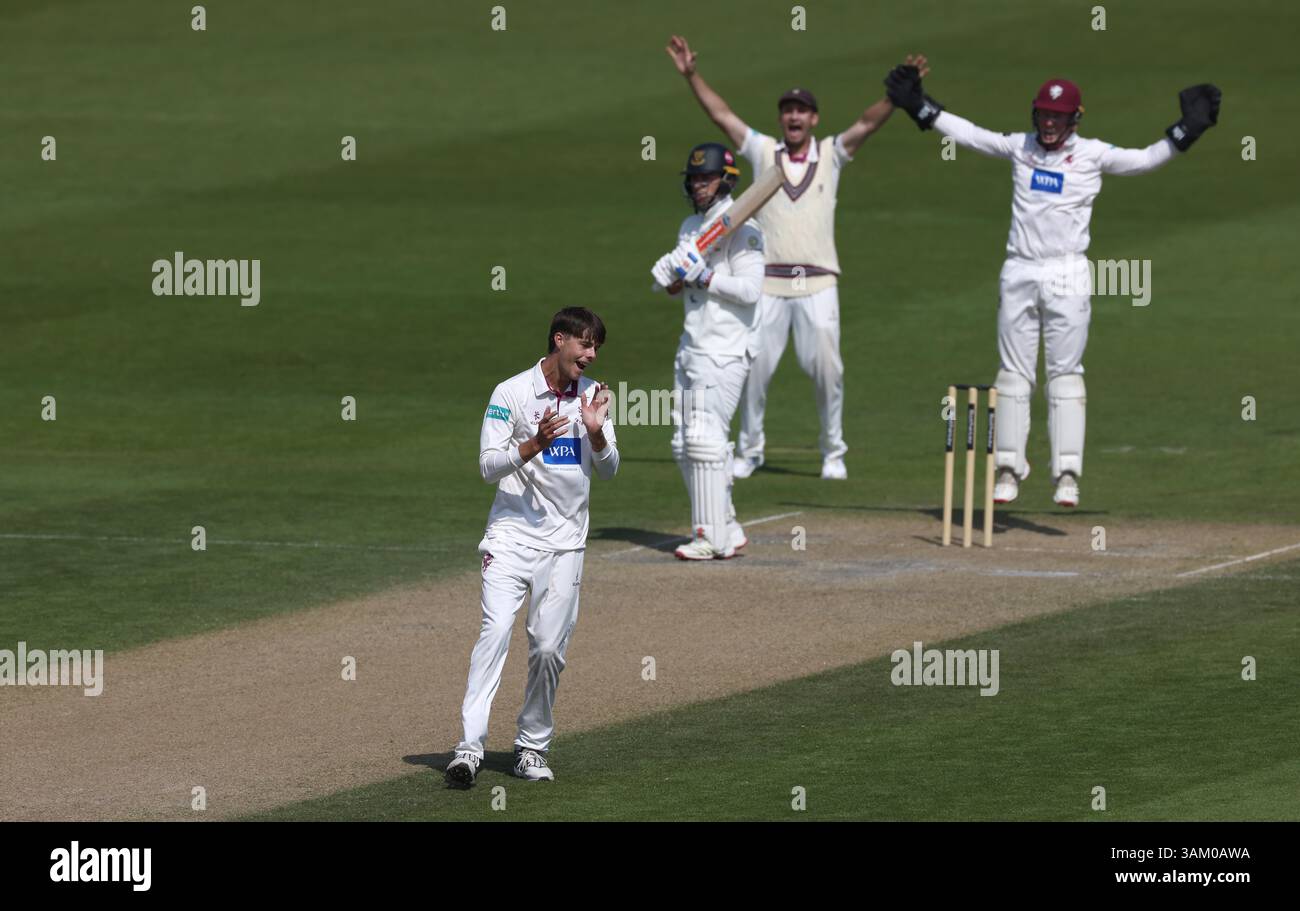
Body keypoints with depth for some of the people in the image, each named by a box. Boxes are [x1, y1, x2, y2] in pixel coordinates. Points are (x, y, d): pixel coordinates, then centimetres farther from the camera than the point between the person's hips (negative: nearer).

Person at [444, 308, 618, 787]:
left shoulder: (593, 395, 9)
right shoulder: (511, 393, -4)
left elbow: (607, 470, 12)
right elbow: (489, 466, -7)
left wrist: (596, 432, -8)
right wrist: (534, 446, -24)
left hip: (564, 544, 4)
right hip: (512, 536, -4)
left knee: (549, 648, -1)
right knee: (496, 631, -18)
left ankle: (532, 747, 14)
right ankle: (470, 745, -24)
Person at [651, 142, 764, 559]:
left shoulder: (740, 228, -10)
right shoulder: (691, 227, 16)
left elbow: (749, 289, -18)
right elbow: (672, 286, 18)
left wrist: (703, 277, -20)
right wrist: (671, 275, -4)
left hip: (725, 349, -9)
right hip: (692, 348, 9)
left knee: (704, 438, -14)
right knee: (684, 444, 9)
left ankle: (714, 538, -13)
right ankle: (726, 529, 16)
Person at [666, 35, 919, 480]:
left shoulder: (831, 154, 9)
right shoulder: (763, 151, 10)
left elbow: (868, 123, -4)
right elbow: (721, 115, 4)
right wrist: (691, 76, -5)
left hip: (817, 283, -1)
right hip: (768, 281, 1)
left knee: (826, 368, -3)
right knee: (756, 367, 0)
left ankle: (833, 453, 10)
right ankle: (750, 450, 14)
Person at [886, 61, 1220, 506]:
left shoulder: (1092, 154, 1)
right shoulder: (1018, 147, 9)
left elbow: (1145, 160, -1)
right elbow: (968, 133, 15)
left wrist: (1184, 133, -12)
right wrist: (920, 106, 11)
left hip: (1068, 275, -3)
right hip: (1018, 273, 3)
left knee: (1065, 373, -3)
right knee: (1014, 372, 4)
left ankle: (1067, 472, -2)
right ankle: (1009, 468, 9)